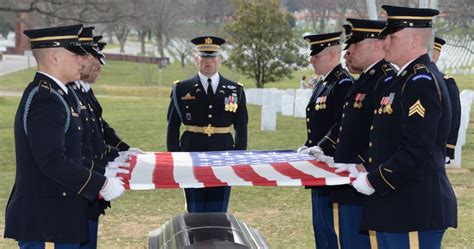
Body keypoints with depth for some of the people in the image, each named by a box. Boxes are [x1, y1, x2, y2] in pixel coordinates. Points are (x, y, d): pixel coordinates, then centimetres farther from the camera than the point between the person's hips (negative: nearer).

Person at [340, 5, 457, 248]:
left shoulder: (422, 81, -16)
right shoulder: (406, 78, 15)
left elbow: (417, 151, -24)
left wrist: (374, 181, -16)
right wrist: (369, 170, 10)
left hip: (415, 211, -10)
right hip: (393, 207, 10)